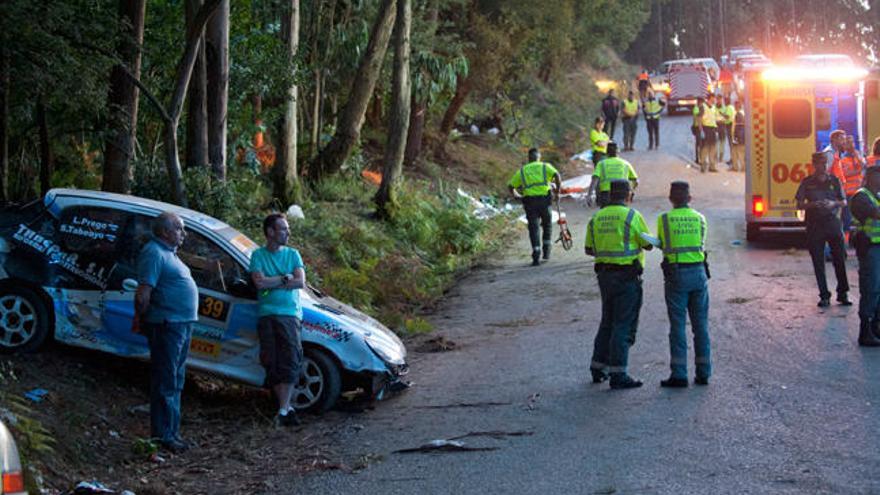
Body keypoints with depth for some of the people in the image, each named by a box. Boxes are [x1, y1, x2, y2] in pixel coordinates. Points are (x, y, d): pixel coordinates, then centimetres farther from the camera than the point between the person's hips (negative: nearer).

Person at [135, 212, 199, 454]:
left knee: (175, 382, 15)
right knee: (165, 382, -7)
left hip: (182, 325, 10)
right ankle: (163, 436, -3)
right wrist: (142, 319, -12)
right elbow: (143, 295, -21)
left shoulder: (169, 253, 19)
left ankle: (172, 432, 23)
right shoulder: (154, 253, -14)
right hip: (167, 325, -10)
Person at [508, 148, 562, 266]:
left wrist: (516, 195, 29)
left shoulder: (522, 170, 16)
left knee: (533, 228, 1)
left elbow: (510, 186, 12)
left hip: (529, 201, 0)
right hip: (544, 199, 0)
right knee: (547, 225, 20)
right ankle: (546, 252, 16)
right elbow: (556, 175, -9)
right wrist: (558, 189, 4)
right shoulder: (545, 167, 11)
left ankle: (536, 256, -12)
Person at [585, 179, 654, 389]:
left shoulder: (596, 218, 6)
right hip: (627, 276, -6)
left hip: (604, 274, 6)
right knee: (624, 325, -3)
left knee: (608, 322, 19)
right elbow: (648, 245, -3)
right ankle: (618, 375, -4)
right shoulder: (632, 216, -11)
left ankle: (598, 368, 24)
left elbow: (588, 249, 12)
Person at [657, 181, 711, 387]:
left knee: (677, 325, -1)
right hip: (698, 272, 2)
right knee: (700, 325, 9)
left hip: (676, 274, -2)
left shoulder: (664, 219, -3)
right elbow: (701, 244, 14)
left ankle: (679, 374, -4)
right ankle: (703, 372, 11)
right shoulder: (700, 219, 4)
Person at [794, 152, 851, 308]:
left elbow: (844, 202, 10)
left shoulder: (834, 181, 6)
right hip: (814, 224, -1)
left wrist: (833, 203, -11)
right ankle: (824, 296, 8)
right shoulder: (807, 183, 3)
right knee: (818, 262, 1)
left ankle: (842, 293, 11)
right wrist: (812, 204, -16)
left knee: (840, 258, 0)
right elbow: (799, 205, 2)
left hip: (833, 222, 1)